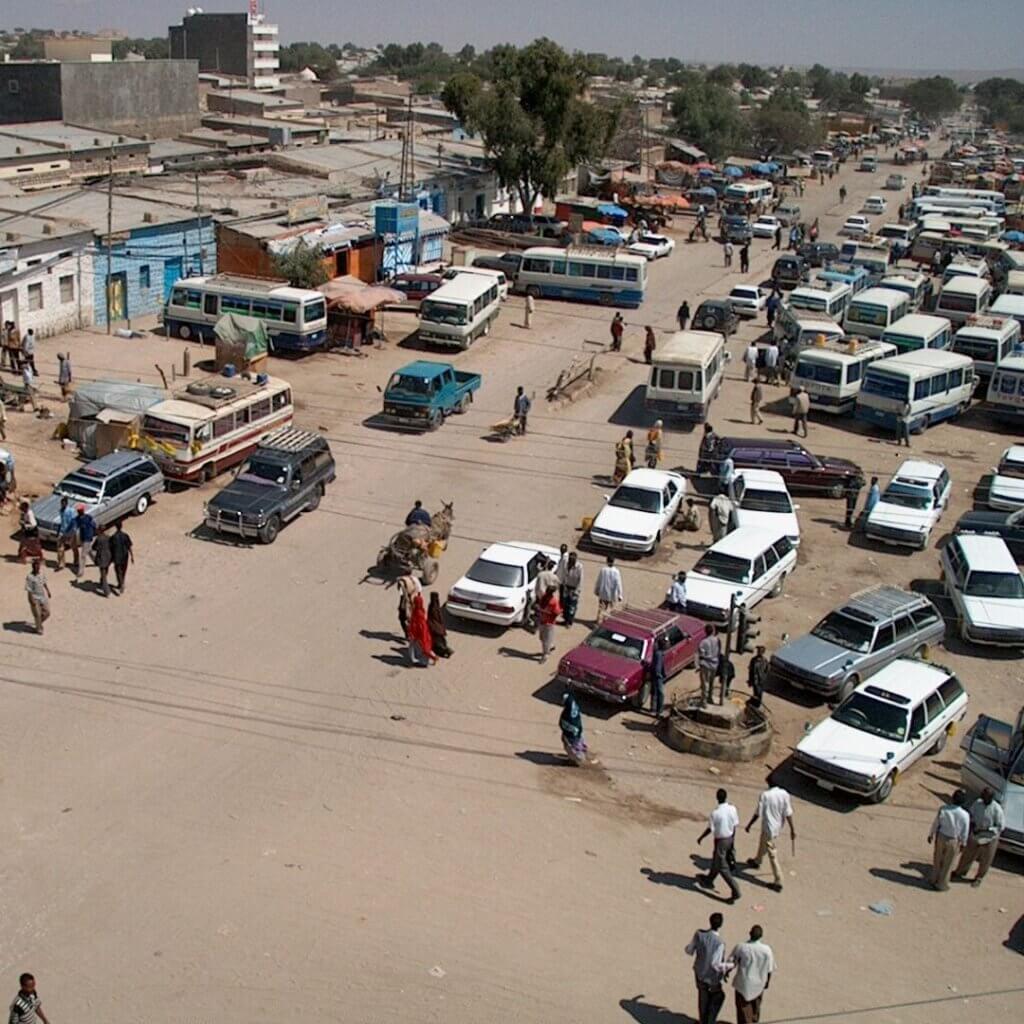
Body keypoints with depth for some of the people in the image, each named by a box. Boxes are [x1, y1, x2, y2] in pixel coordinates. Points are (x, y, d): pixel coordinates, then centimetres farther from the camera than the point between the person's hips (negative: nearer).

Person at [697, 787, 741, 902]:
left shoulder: (715, 813, -24)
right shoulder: (732, 809, -10)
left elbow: (710, 829, -15)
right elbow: (735, 825, -1)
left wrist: (700, 838, 2)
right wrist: (732, 838, 15)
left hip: (720, 841, -6)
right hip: (730, 838, 6)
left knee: (723, 867, 3)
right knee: (716, 861, 26)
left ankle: (735, 891, -2)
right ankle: (709, 880, 45)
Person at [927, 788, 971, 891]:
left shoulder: (943, 809, -17)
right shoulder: (965, 815, -21)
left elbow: (935, 823, -5)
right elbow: (965, 832, -9)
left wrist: (931, 834, 10)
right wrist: (963, 843, 8)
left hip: (940, 837, 2)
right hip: (953, 841, -2)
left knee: (937, 860, 22)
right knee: (947, 864, 16)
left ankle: (934, 880, 38)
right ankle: (941, 885, 28)